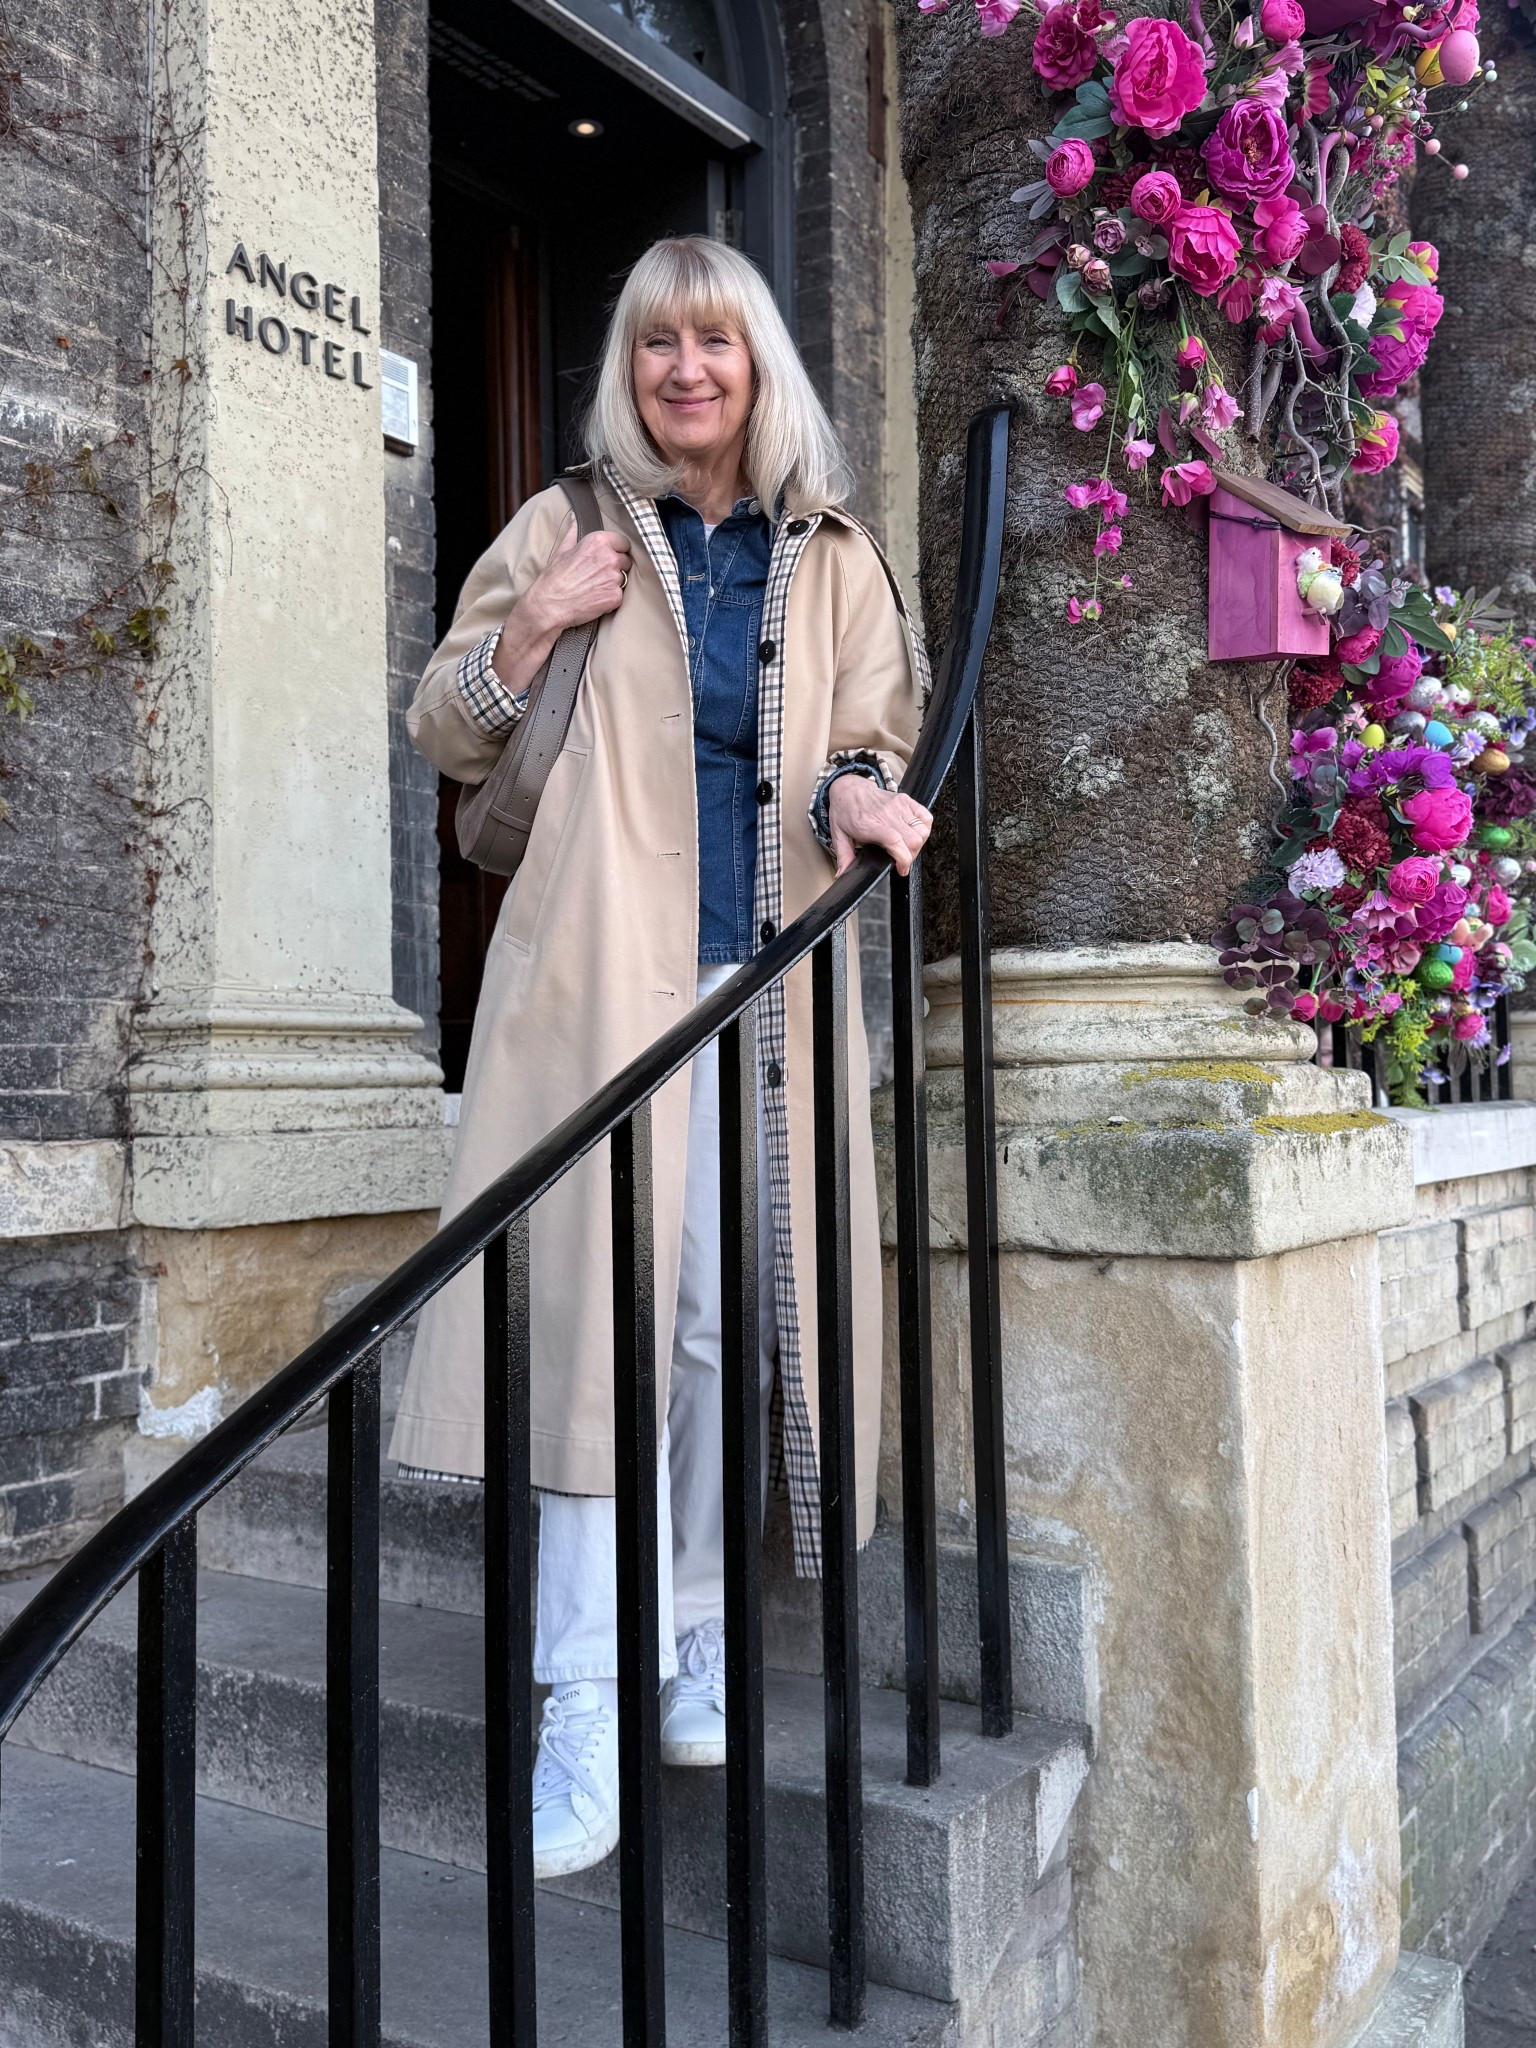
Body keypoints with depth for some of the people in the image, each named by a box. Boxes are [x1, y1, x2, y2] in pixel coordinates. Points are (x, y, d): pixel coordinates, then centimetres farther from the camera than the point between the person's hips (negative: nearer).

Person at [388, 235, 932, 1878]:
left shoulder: (832, 557, 16)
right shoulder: (569, 528, 12)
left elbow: (869, 742, 12)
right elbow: (445, 734, 11)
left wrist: (857, 795, -11)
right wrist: (532, 624, -6)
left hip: (763, 974, 2)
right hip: (598, 968, -2)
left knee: (726, 1317, 3)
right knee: (597, 1305, -8)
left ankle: (693, 1640, 18)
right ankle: (587, 1698, -3)